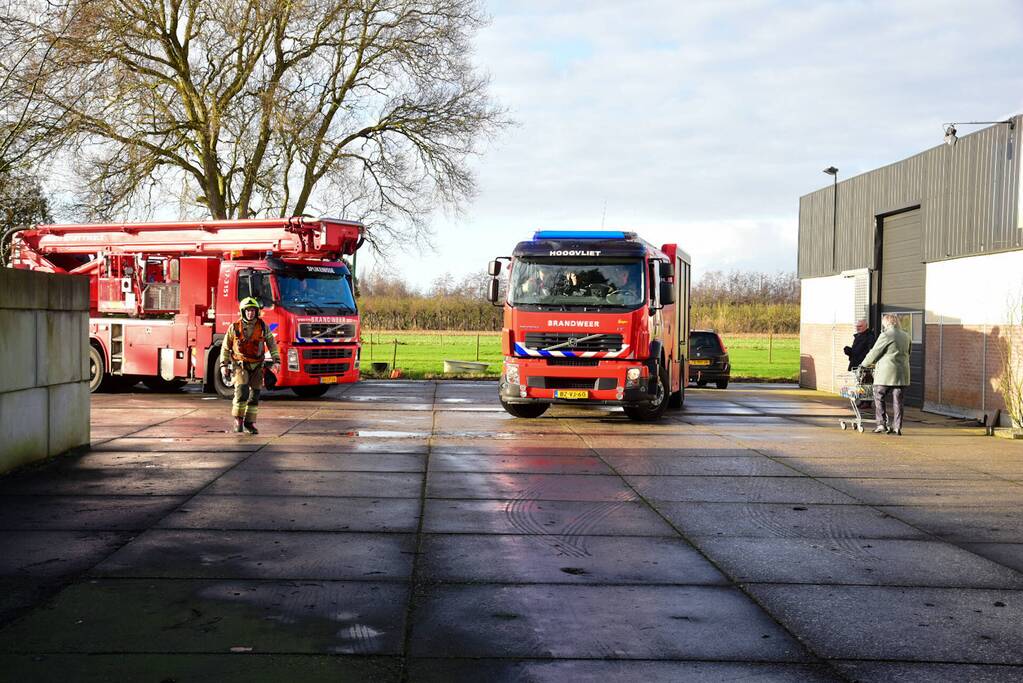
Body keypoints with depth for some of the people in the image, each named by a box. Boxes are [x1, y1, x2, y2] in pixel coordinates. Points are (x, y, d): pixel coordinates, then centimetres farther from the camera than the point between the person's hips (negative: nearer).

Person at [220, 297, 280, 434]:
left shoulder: (263, 327, 0)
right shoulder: (234, 327, -3)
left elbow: (272, 344, 5)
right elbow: (225, 347, 5)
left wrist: (276, 361, -7)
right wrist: (224, 366, -1)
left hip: (256, 366, 2)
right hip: (240, 365, -2)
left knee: (255, 394, 2)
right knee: (242, 390, -21)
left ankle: (249, 422, 15)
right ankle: (238, 419, -6)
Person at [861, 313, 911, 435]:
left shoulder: (886, 335, -8)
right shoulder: (906, 337, 13)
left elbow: (874, 352, -5)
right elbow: (906, 354, 19)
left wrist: (865, 364, 12)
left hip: (886, 373, -6)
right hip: (902, 374, 6)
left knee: (879, 398, 5)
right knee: (897, 401, 6)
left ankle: (882, 424, -2)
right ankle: (897, 427, 5)